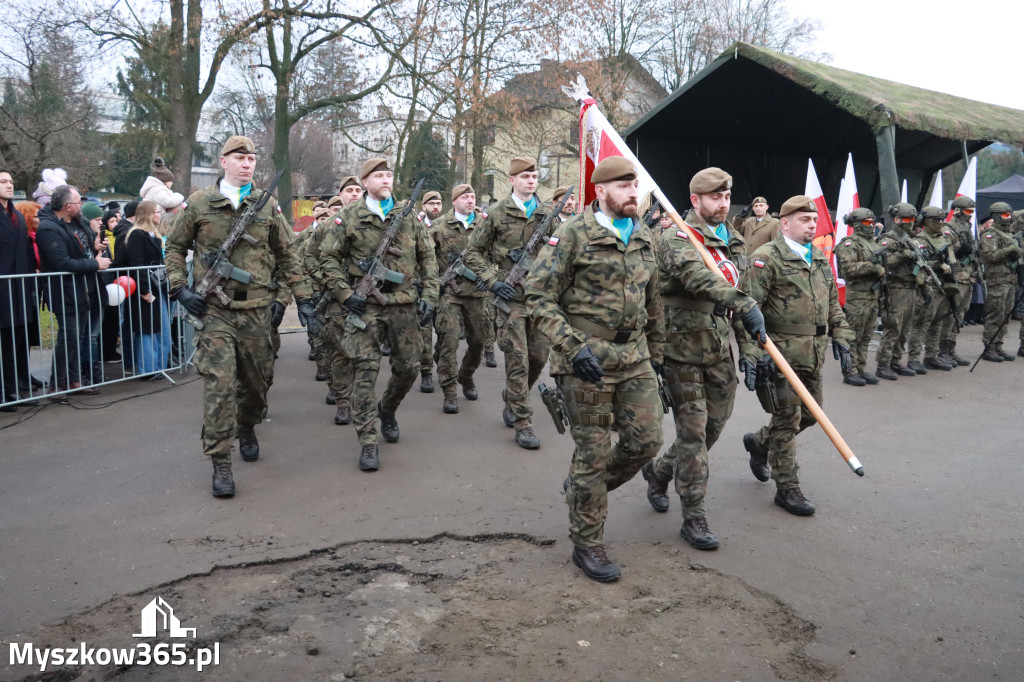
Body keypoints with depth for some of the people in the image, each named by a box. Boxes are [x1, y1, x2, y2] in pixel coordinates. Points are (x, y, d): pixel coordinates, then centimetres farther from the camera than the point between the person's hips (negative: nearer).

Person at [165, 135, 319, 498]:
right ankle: (220, 462, -4)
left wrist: (302, 298, 7)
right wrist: (179, 287, -3)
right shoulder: (198, 203, 2)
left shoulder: (267, 206, 7)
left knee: (255, 379, 12)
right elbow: (175, 247, 11)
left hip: (256, 308, 3)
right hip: (214, 308, -2)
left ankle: (247, 429, 42)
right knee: (219, 382, -10)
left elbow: (286, 256, 12)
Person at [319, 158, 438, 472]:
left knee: (408, 367, 8)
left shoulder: (409, 216, 9)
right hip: (365, 304, -3)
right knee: (366, 371, -6)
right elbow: (328, 257, 6)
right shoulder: (350, 217, 3)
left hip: (404, 303, 3)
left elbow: (427, 258, 11)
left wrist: (429, 297, 2)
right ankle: (368, 441, 1)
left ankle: (387, 410, 38)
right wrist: (344, 293, -4)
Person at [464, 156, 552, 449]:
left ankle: (511, 401, 34)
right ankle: (522, 424, 3)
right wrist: (492, 281, -9)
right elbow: (473, 253, 3)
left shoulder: (547, 214, 10)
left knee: (539, 356, 9)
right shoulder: (497, 214, -1)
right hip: (510, 296, -4)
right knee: (517, 360, -4)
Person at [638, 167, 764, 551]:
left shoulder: (731, 244, 15)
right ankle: (694, 518, 9)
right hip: (683, 351, -7)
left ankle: (659, 470, 38)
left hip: (720, 354, 7)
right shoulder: (677, 240, -11)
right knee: (693, 432, -3)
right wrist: (743, 302, -45)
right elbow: (697, 277, -33)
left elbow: (737, 300, 18)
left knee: (713, 428, 13)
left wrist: (749, 352, 10)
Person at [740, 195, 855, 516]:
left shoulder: (820, 258, 15)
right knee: (787, 419, -1)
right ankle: (787, 488, 11)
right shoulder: (766, 258, -10)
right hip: (781, 353, -8)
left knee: (810, 413, 16)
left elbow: (833, 304, 21)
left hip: (813, 354, 8)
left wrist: (841, 340, 13)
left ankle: (759, 442, 39)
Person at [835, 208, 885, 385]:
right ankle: (850, 372, 2)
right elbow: (848, 268, -22)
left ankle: (861, 369, 20)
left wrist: (882, 270, 9)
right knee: (853, 337, -3)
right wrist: (872, 267, -20)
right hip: (857, 297, -8)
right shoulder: (849, 244, -8)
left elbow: (880, 265, 30)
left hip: (873, 296, 8)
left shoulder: (873, 243, 19)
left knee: (866, 337, 12)